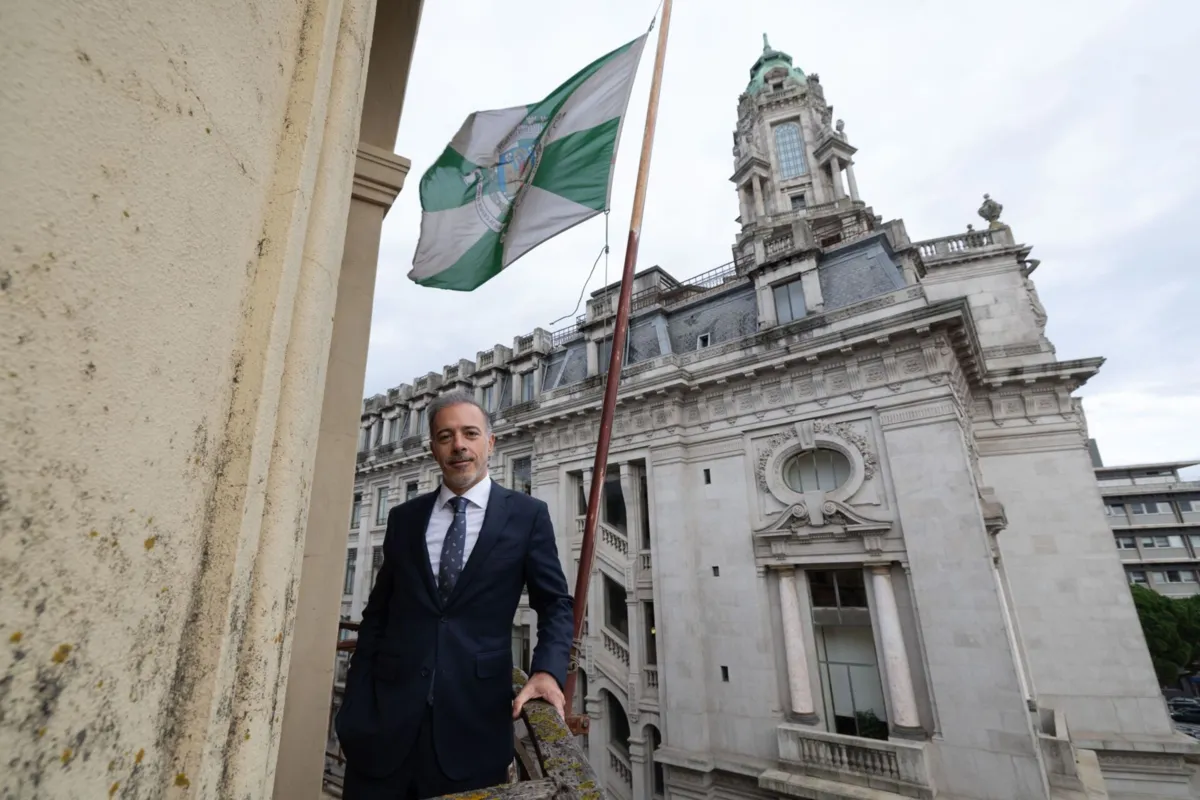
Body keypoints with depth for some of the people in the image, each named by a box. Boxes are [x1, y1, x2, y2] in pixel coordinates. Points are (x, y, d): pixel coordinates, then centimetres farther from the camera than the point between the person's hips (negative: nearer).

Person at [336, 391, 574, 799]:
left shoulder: (527, 515, -1)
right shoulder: (404, 518, 8)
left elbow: (556, 604, 0)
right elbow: (376, 614, 11)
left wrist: (548, 670, -17)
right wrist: (355, 706, 6)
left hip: (476, 714, -2)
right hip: (385, 712, 3)